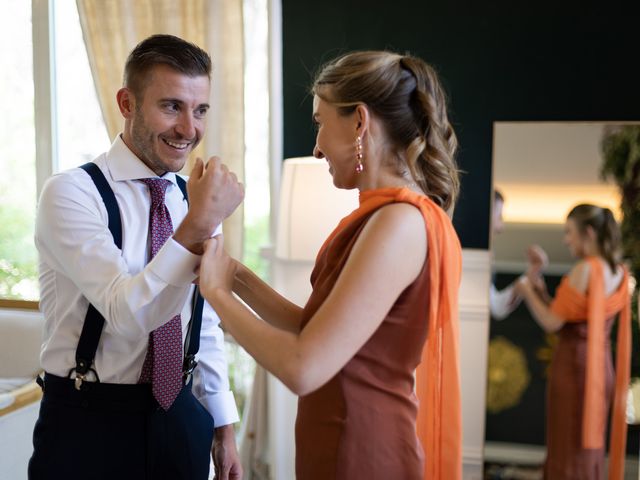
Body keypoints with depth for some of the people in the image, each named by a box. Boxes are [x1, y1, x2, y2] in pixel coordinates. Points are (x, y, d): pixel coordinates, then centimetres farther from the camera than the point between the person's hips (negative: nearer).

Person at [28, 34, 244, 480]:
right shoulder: (71, 192, -13)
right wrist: (198, 226, -32)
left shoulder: (196, 200, 4)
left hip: (180, 417, 5)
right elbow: (128, 313, -25)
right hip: (89, 424, -5)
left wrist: (223, 427, 11)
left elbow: (207, 326, 10)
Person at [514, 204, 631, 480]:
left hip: (574, 364, -8)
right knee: (590, 446, 17)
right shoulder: (619, 272, 8)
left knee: (568, 450, 2)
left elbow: (552, 323, -15)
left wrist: (528, 292, -1)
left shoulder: (585, 269, -16)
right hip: (602, 366, 8)